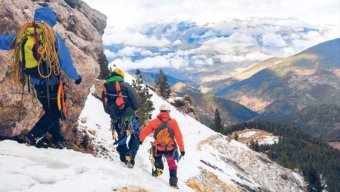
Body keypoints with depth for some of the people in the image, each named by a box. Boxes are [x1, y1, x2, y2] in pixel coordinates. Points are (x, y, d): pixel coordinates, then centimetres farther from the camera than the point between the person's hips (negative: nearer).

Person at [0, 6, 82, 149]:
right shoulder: (53, 35, -16)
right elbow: (65, 60, -13)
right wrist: (75, 76, 2)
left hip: (37, 82, 6)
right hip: (53, 82, -6)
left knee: (50, 111, 22)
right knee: (55, 112, 9)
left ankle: (58, 139, 28)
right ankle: (34, 136, -4)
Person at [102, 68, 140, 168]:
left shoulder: (105, 88, 7)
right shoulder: (125, 85, -7)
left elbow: (106, 108, 13)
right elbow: (136, 103, -9)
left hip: (115, 121, 4)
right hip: (129, 118, -4)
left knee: (121, 141, 19)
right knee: (135, 137, 13)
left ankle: (124, 159, 15)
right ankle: (130, 155, -7)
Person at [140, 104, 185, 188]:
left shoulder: (155, 122, -7)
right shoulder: (173, 122, -9)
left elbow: (144, 131, 1)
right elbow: (179, 136, -9)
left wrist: (140, 140, 19)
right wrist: (182, 149, -2)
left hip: (158, 148, 0)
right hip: (170, 149, 0)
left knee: (157, 157, 36)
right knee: (172, 164, 24)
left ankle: (159, 168, 17)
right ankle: (173, 182, 23)